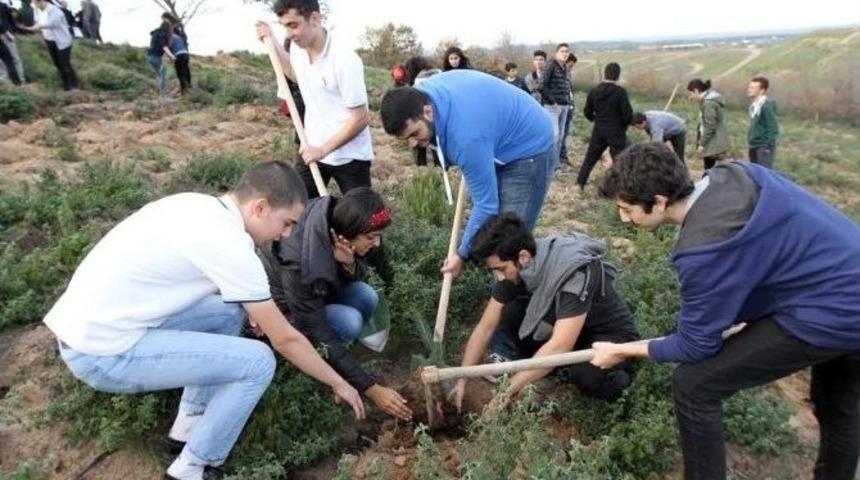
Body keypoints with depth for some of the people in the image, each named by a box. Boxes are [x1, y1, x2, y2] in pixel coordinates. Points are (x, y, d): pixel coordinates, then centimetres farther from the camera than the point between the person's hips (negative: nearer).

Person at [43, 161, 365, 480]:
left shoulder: (197, 205, 5)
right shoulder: (230, 244, -20)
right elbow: (285, 339, -13)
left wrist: (251, 307, 14)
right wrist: (338, 383, 2)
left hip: (84, 323, 9)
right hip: (103, 352, -9)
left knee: (230, 311, 14)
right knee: (257, 362, -11)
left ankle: (190, 423, 22)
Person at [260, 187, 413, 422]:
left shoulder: (334, 220, -21)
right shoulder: (300, 262, -39)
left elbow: (355, 278, -5)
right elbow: (318, 338, -32)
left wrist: (349, 264, -30)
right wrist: (371, 389, -30)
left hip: (316, 293, 7)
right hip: (281, 308, -6)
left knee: (366, 297, -19)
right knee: (349, 322, -29)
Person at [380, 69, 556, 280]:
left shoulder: (466, 136, -39)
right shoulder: (423, 92, -13)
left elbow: (485, 204, -30)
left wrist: (462, 254, -18)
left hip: (529, 152, -9)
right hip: (501, 145, 9)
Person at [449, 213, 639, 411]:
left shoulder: (575, 271, -35)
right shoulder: (515, 268, -14)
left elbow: (560, 346, -37)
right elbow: (485, 327, -8)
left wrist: (507, 390, -33)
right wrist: (461, 380, -12)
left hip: (609, 336, -4)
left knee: (589, 373, -37)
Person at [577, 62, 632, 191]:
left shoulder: (594, 91, 0)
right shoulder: (621, 92, -15)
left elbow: (587, 112, 6)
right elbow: (628, 115, -15)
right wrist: (624, 124, 6)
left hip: (598, 131, 4)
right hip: (616, 133, -4)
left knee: (590, 157, 18)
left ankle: (580, 183, 20)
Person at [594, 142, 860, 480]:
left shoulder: (703, 247, -29)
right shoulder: (731, 174, -4)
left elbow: (695, 346, -16)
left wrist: (622, 351, -3)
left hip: (828, 316, -9)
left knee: (693, 385, -5)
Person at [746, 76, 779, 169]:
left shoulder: (767, 105, -15)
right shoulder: (754, 105, 11)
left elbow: (772, 128, -16)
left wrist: (768, 146, -18)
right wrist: (751, 142, 16)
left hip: (764, 148, -9)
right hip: (754, 146, 9)